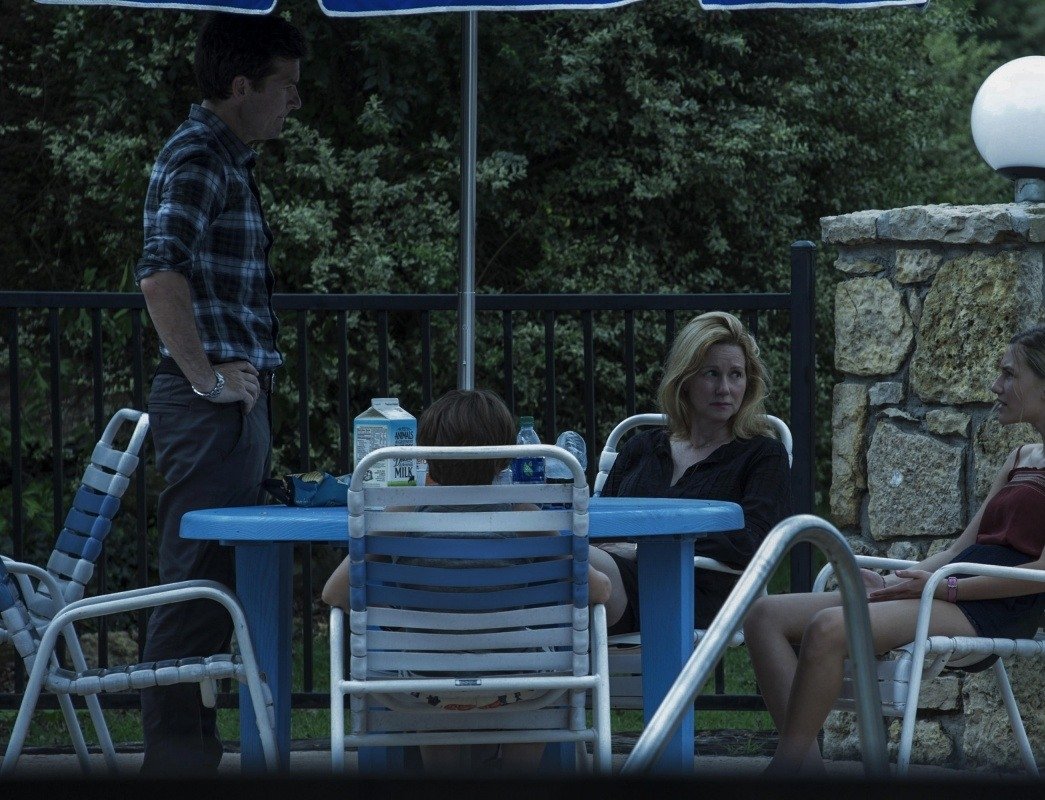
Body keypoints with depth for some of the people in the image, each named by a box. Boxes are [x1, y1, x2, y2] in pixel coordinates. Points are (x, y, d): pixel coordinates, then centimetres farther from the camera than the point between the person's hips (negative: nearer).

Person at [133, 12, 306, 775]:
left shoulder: (231, 159, 17)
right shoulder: (196, 157, -14)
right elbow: (161, 273, -27)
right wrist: (207, 378, -22)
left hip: (239, 402, 10)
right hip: (210, 405, -10)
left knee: (221, 582, 14)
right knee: (198, 581, -7)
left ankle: (192, 746, 20)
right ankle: (175, 754, -4)